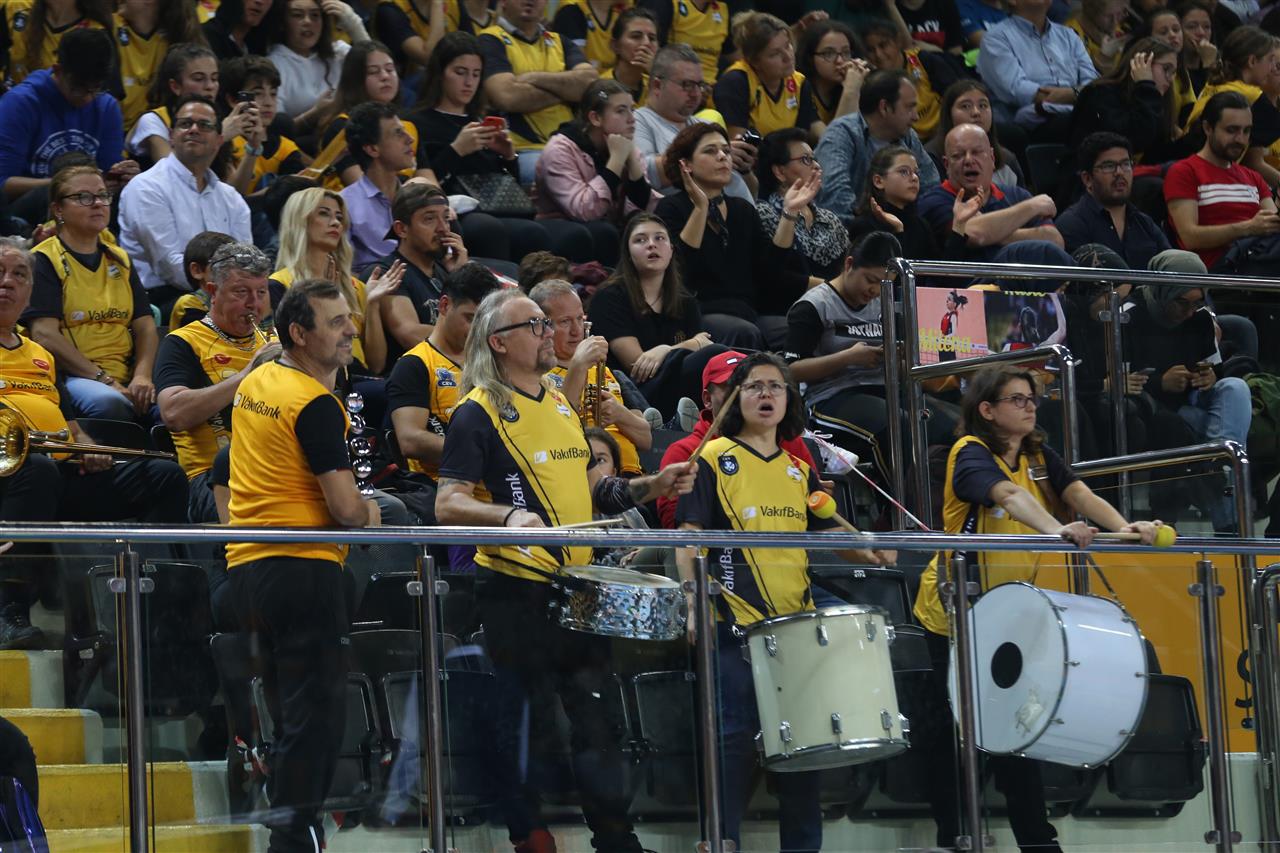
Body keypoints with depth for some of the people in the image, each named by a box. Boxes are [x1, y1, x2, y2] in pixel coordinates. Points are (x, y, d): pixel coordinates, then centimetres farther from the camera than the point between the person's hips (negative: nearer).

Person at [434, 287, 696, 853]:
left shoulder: (561, 406, 16)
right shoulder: (479, 414, -8)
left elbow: (593, 489, 22)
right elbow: (448, 505, -16)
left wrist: (653, 487, 6)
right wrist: (508, 515, -33)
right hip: (516, 589, -7)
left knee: (598, 721, 10)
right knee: (521, 722, -2)